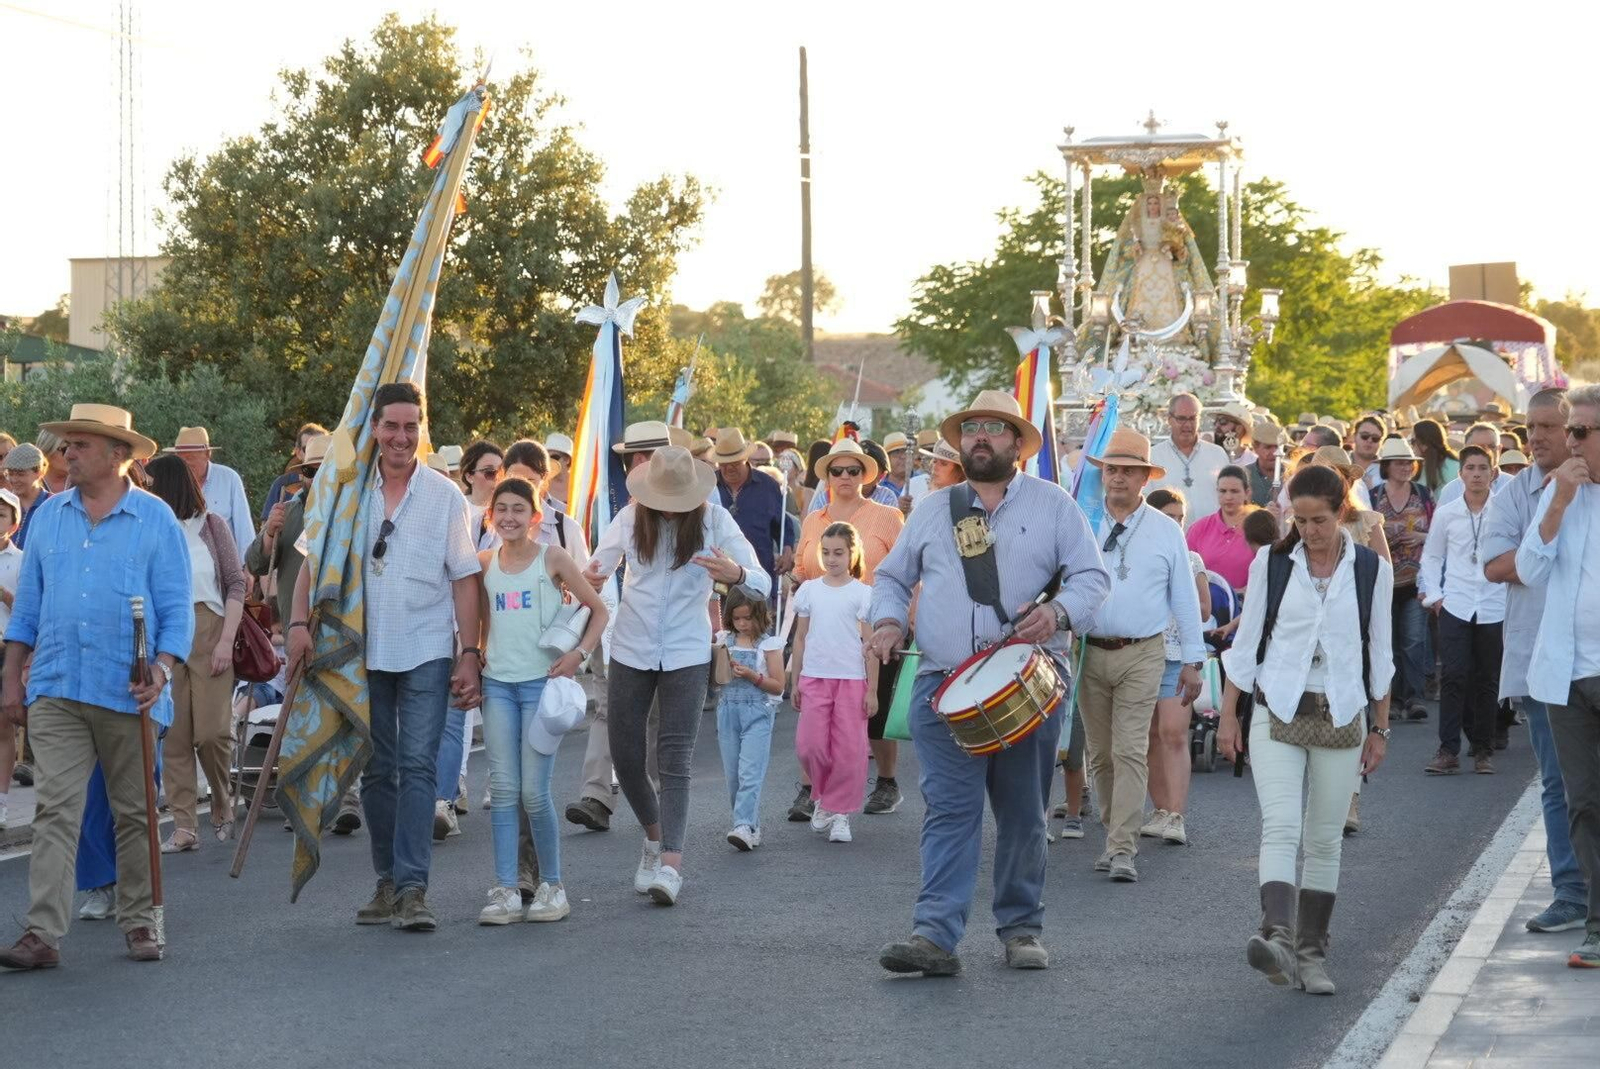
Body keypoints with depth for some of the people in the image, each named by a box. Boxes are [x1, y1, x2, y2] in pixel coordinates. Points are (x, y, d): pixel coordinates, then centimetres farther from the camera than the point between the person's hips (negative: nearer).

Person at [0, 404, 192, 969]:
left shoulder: (155, 519, 0)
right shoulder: (49, 515, 10)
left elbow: (177, 609, -1)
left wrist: (161, 671, -15)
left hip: (127, 694, -2)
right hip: (56, 691, 2)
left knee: (134, 814, 8)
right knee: (55, 811, -7)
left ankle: (139, 922, 19)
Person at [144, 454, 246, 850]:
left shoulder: (210, 525, 4)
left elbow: (236, 584, 3)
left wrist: (226, 641, -5)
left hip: (209, 634, -1)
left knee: (213, 731, -6)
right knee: (174, 735, -2)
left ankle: (222, 806, 19)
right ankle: (184, 826, 1)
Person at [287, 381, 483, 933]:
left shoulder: (445, 495, 0)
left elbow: (464, 579, 1)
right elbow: (315, 560, 8)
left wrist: (470, 655, -4)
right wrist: (300, 622, -6)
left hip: (425, 653, -3)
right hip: (363, 653, 3)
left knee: (418, 765, -11)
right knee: (376, 771, 9)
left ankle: (412, 888, -14)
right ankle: (387, 882, 19)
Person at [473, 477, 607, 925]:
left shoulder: (552, 558, -2)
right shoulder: (485, 563, 9)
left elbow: (599, 610, 2)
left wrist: (578, 654, -10)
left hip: (541, 682, -4)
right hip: (497, 683, 4)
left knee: (534, 791, -5)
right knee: (502, 788, -2)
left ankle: (551, 885, 10)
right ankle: (505, 890, -1)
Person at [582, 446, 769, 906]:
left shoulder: (713, 520, -6)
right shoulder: (631, 518, -1)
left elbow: (763, 583, -9)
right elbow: (596, 569, 5)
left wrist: (735, 574, -34)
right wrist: (590, 579, -21)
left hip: (686, 653, -3)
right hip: (630, 650, 3)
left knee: (675, 759, -11)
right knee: (625, 757, 5)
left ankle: (670, 861, -18)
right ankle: (654, 836, 29)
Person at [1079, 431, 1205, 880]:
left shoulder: (1166, 531, 4)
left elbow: (1184, 597, 8)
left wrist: (1193, 660, 6)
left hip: (1142, 656, -2)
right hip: (1090, 652, 2)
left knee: (1131, 753, -10)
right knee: (1100, 754, 9)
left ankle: (1123, 851, -12)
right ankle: (1115, 833, 23)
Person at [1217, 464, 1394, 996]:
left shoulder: (1371, 569, 3)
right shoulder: (1271, 563, 2)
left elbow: (1379, 653, 9)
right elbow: (1247, 643, 7)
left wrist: (1379, 728, 9)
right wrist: (1228, 714, 4)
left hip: (1342, 716, 1)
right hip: (1278, 711, -1)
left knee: (1325, 840, 4)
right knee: (1280, 827, -16)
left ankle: (1311, 952, 11)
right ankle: (1278, 937, -30)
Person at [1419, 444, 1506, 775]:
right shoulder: (1446, 514, 5)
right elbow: (1431, 557, 13)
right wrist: (1433, 595, 5)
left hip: (1495, 608, 0)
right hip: (1455, 607, 1)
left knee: (1488, 680, 7)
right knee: (1454, 676, -7)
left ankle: (1484, 749, 17)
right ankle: (1448, 750, -5)